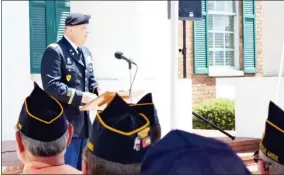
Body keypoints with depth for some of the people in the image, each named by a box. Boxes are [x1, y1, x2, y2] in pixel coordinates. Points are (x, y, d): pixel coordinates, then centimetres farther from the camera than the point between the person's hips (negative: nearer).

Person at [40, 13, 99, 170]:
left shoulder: (85, 52, 16)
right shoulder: (54, 51, -12)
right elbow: (51, 85, -22)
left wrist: (97, 90, 0)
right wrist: (80, 96, -24)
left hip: (84, 122, 9)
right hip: (64, 123, -9)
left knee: (83, 168, 15)